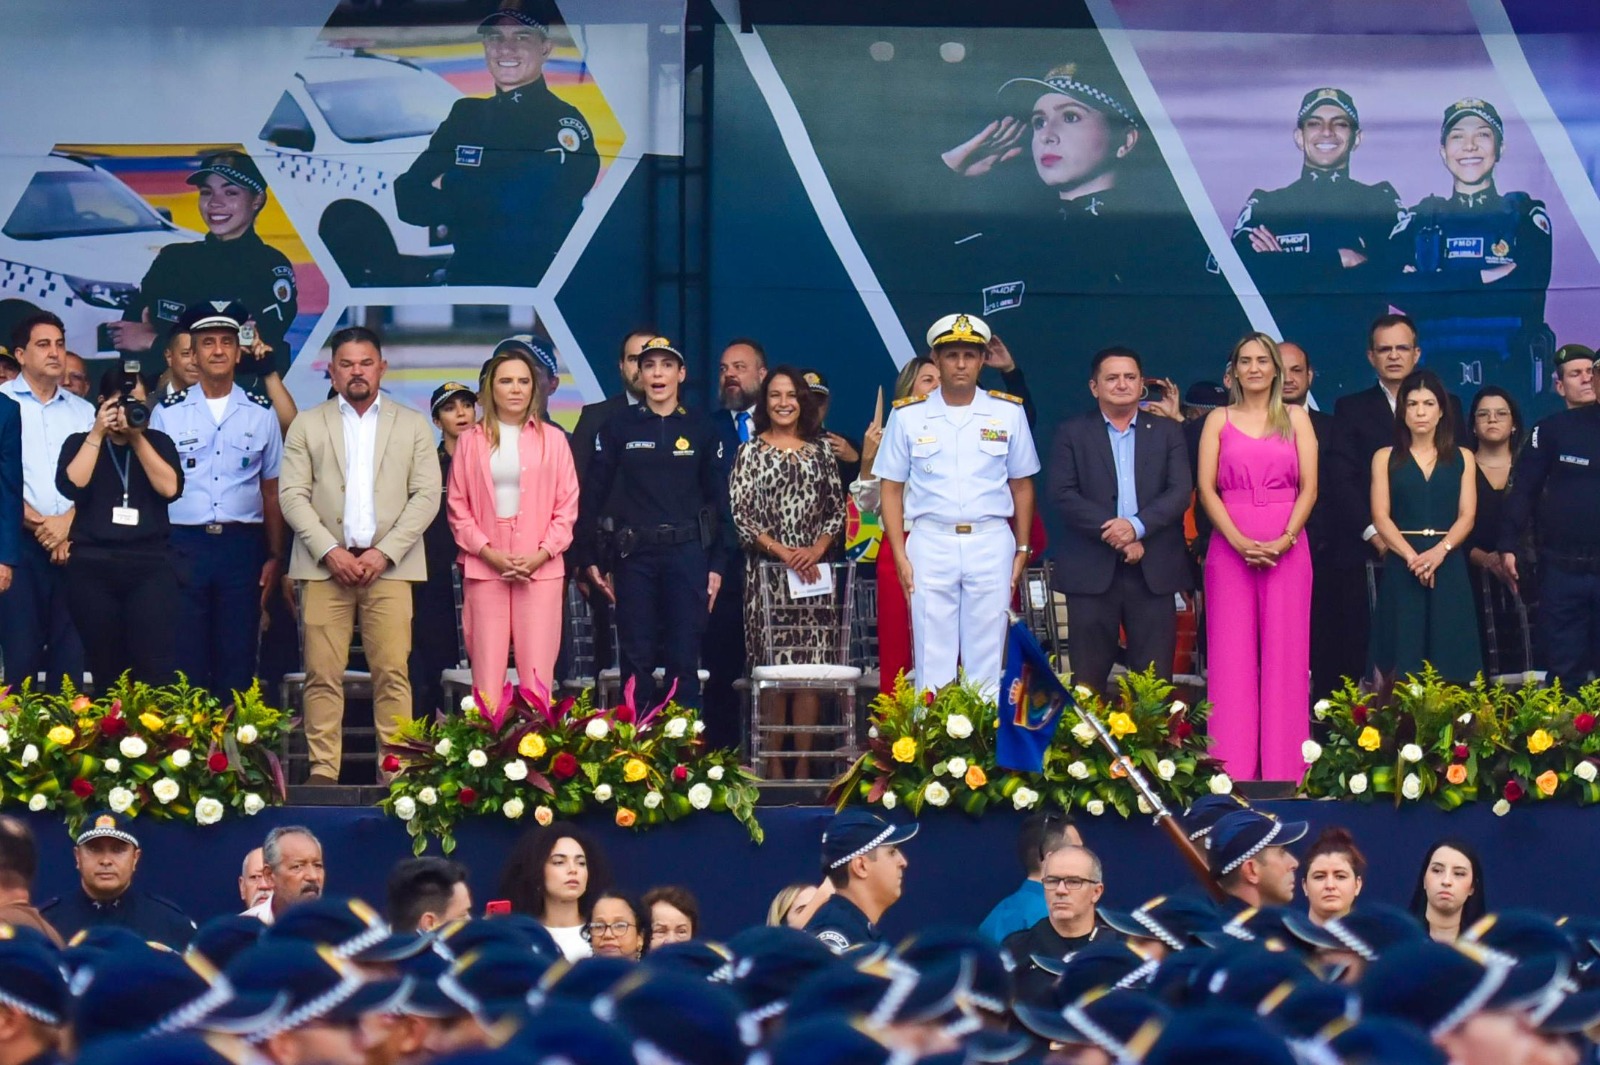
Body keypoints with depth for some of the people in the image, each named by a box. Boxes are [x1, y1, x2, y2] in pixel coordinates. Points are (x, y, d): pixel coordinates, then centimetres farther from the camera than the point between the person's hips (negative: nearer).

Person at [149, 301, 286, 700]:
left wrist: (275, 557, 6)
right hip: (184, 544, -1)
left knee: (238, 660, 3)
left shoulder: (261, 414, 8)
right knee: (185, 660, 0)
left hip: (242, 546, 1)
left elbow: (272, 490, 11)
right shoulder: (167, 413, 5)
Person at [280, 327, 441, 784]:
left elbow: (426, 496, 5)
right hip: (325, 564, 0)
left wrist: (384, 553, -7)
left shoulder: (412, 425, 12)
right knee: (323, 674, -4)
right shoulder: (307, 425, 12)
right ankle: (323, 770, -2)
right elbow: (292, 495, 4)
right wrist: (329, 551, -9)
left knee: (393, 672, -6)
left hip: (389, 565, 0)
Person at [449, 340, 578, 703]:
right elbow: (458, 507, 7)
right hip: (484, 570, 0)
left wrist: (541, 554, -7)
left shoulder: (552, 440, 8)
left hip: (540, 570, 0)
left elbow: (567, 507, 6)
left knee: (538, 676, -5)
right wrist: (489, 554, -7)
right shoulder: (471, 441, 9)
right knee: (487, 677, -3)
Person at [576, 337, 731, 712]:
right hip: (636, 555, 0)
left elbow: (720, 502, 6)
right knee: (636, 663, 1)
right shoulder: (617, 429, 5)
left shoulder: (702, 431, 6)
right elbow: (593, 495, 5)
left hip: (688, 554, 0)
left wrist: (717, 565, 0)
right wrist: (588, 558, 0)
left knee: (684, 663, -2)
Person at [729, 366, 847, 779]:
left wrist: (817, 549, -7)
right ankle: (774, 764, -2)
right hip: (766, 573, -2)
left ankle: (803, 762, 0)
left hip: (813, 571, 2)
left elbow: (837, 510, 11)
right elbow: (741, 515, -3)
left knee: (811, 666, -2)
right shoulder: (751, 452, 4)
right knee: (773, 667, -5)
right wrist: (783, 552, -12)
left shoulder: (821, 452, 12)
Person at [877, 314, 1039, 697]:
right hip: (931, 543, 0)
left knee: (987, 666, 1)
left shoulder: (1008, 413, 7)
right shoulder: (908, 416, 6)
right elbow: (892, 489, 6)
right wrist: (900, 556, -2)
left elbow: (1021, 485, 12)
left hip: (991, 544, 1)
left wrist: (1022, 549, 6)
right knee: (932, 664, -2)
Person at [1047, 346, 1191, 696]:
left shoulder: (1167, 431, 12)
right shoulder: (1072, 433, 8)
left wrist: (1137, 526, -16)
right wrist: (1114, 534, -13)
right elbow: (1062, 494, -3)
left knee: (1154, 677, -1)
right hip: (1092, 571, -1)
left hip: (1154, 571, 1)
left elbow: (1180, 492, 1)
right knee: (1088, 677, -1)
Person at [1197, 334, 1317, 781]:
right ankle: (1233, 767, 1)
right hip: (1230, 545, 0)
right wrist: (1240, 541, -13)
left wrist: (1284, 540, -12)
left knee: (1284, 655, -1)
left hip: (1286, 548, 0)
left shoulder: (1296, 419, 9)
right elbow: (1206, 488, 0)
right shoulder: (1218, 420, 9)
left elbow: (1309, 488, 2)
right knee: (1232, 656, -2)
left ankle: (1284, 768, 2)